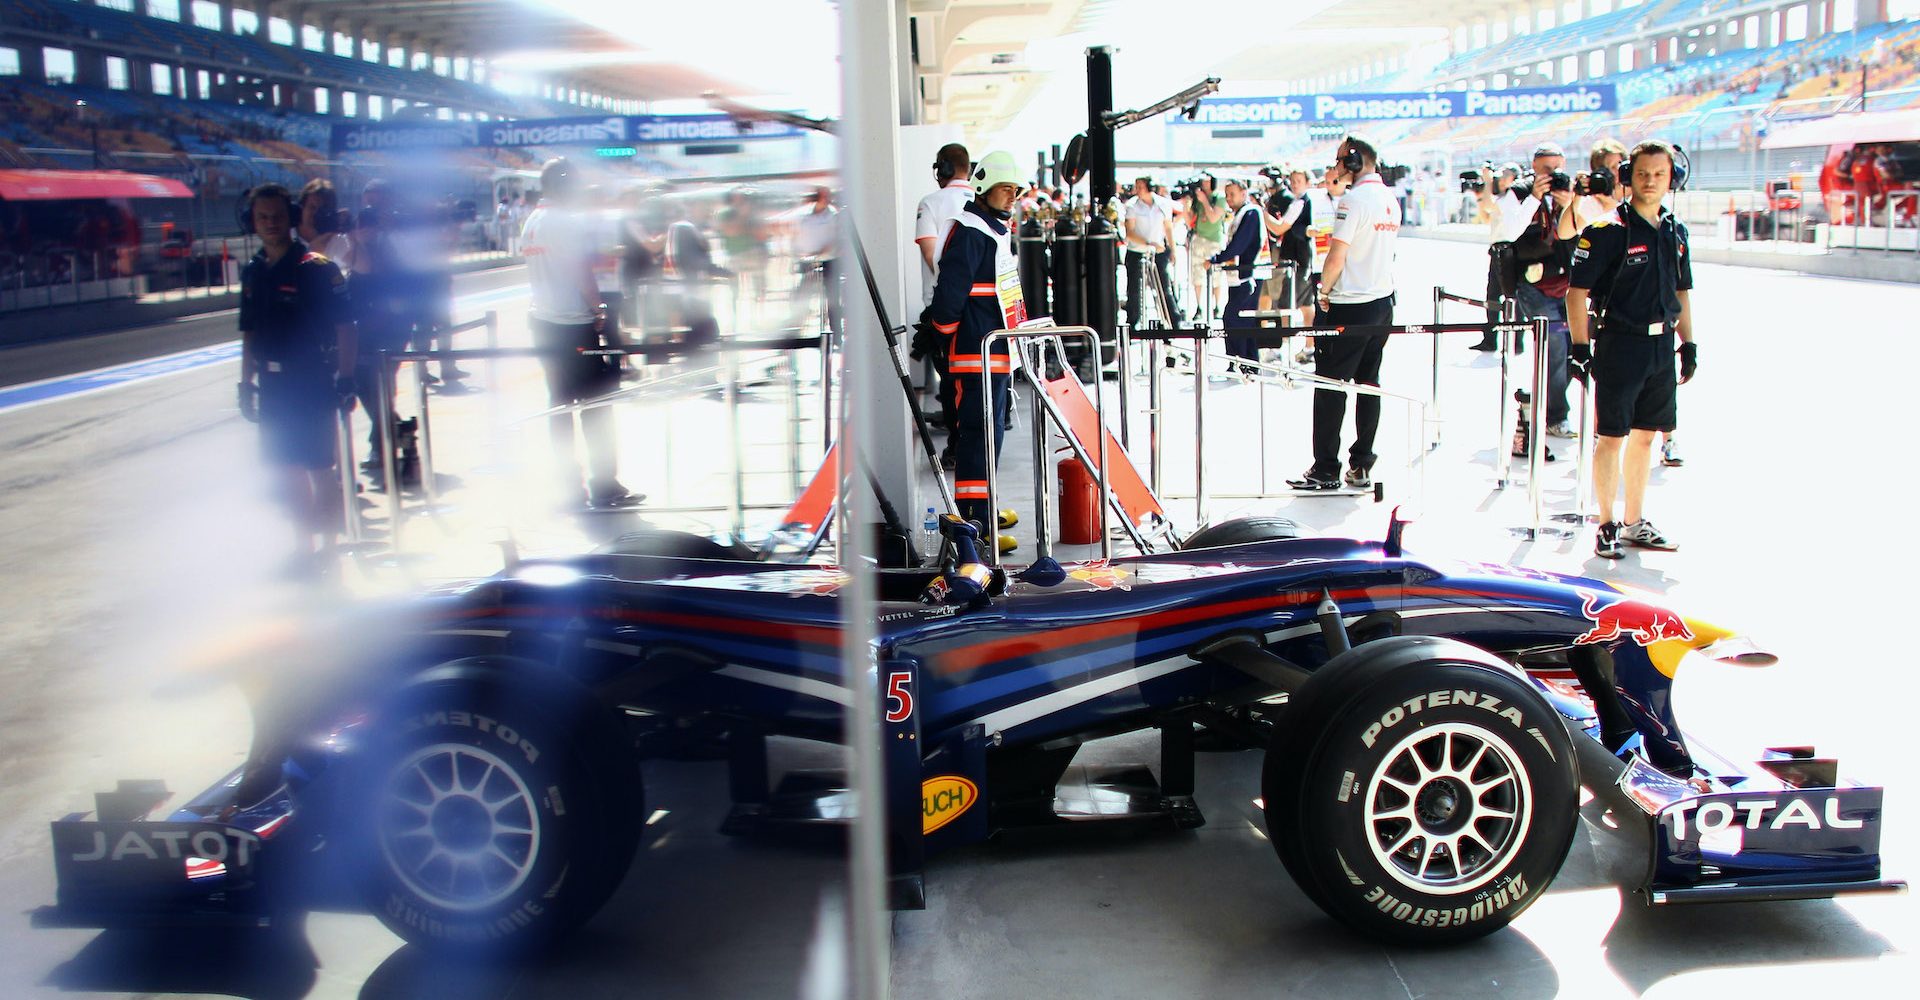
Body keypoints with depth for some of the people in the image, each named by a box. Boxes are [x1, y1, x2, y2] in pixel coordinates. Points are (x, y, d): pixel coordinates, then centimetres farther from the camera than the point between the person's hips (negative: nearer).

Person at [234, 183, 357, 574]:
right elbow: (249, 333, 16)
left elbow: (344, 327, -11)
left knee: (320, 467, -1)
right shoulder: (252, 272, 9)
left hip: (313, 381, -6)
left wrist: (346, 379, -14)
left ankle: (327, 546, 10)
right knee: (284, 466, 12)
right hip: (272, 383, 6)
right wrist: (246, 382, 14)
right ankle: (304, 542, 24)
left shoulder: (317, 267, -10)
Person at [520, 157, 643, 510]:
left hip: (544, 323, 8)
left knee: (560, 405, 11)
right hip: (575, 325, -8)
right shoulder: (570, 222, -14)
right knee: (596, 406, -2)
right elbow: (582, 274, -17)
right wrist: (599, 309, -6)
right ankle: (604, 487, 0)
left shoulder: (532, 221, 11)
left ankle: (569, 485, 16)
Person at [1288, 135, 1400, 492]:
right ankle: (1361, 467, 13)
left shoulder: (1354, 199, -14)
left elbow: (1337, 255, -17)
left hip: (1350, 306, -8)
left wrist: (1324, 291, -3)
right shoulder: (1391, 200, 10)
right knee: (1369, 384, 11)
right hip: (1382, 302, 8)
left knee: (1330, 386, -2)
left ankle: (1325, 469, 0)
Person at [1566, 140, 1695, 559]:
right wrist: (1581, 347, -17)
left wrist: (1688, 344, 15)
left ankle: (1635, 523, 22)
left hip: (1661, 346, 6)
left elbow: (1681, 292, 19)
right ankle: (1607, 526, 8)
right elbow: (1577, 291, -12)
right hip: (1620, 344, -6)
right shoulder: (1608, 231, -10)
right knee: (1612, 437, -2)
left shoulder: (1675, 231, 11)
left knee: (1645, 435, 12)